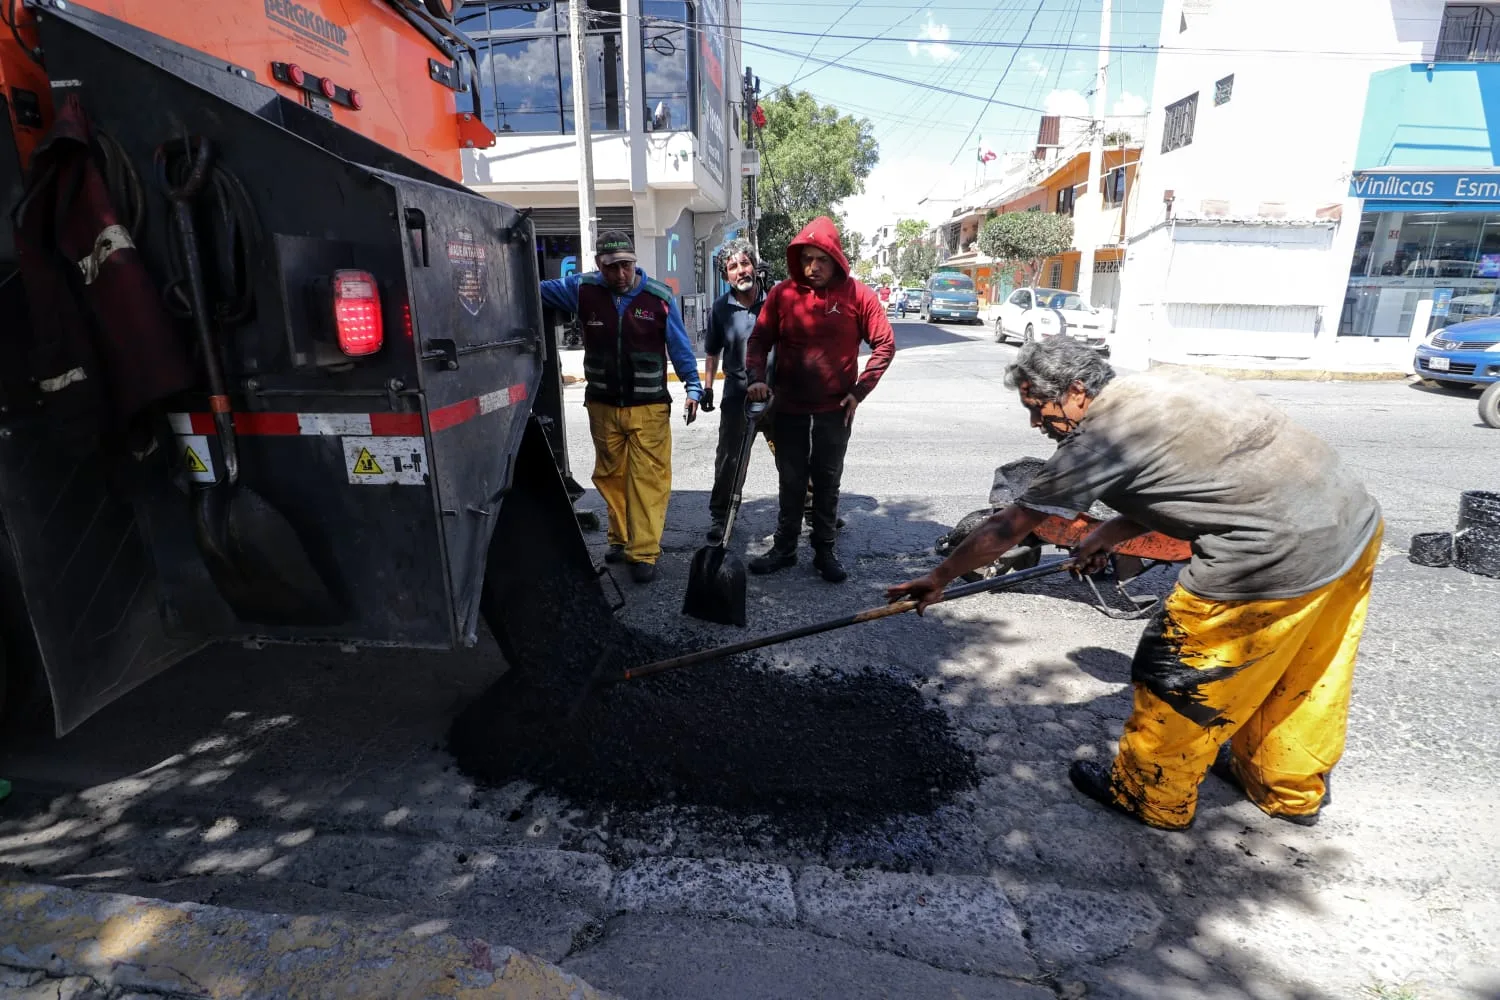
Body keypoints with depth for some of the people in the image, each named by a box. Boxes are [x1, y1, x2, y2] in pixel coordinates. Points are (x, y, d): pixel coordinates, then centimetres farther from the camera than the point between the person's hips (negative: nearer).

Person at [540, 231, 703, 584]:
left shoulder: (660, 297, -7)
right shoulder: (582, 289, -3)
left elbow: (680, 346, -2)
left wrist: (693, 387, -7)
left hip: (649, 408, -3)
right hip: (602, 406, 3)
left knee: (647, 479, -5)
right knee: (610, 476, 13)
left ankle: (644, 552, -1)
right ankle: (621, 539, 29)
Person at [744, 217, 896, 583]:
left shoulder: (857, 294, -6)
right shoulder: (782, 293, -2)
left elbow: (885, 344, -3)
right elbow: (760, 340, 2)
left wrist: (860, 390, -10)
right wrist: (756, 378, -15)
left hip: (835, 408, -1)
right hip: (789, 407, 2)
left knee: (827, 481, 8)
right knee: (791, 481, 11)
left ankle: (825, 550, 20)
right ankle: (784, 548, 23)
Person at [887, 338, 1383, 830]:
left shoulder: (1098, 439, -13)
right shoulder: (1157, 386, 11)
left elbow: (1007, 528, -7)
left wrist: (938, 578, 3)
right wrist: (1113, 532, 14)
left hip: (1273, 562, -10)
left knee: (1177, 683, 9)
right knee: (1304, 675, 27)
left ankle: (1150, 796, 29)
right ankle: (1291, 787, 48)